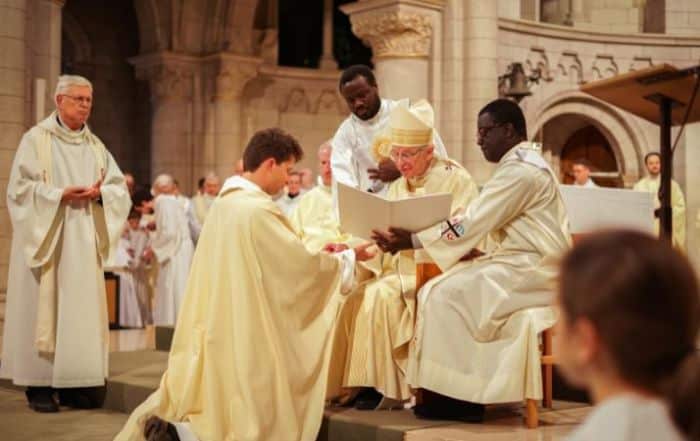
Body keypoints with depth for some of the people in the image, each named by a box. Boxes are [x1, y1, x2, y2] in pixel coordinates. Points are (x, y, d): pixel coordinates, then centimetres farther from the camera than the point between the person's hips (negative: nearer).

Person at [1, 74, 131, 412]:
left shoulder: (96, 146, 14)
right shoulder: (36, 139, -1)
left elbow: (119, 188, 8)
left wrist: (99, 193, -13)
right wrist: (61, 195, -19)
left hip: (84, 243, 5)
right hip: (46, 240, -5)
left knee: (82, 307, 2)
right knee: (44, 307, -4)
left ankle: (74, 383, 6)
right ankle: (39, 385, 1)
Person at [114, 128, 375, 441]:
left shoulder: (225, 201, 9)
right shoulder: (257, 209, -18)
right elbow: (301, 266, -14)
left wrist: (318, 255, 18)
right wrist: (348, 258, 3)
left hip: (220, 330, 9)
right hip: (245, 337, -9)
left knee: (222, 406, 16)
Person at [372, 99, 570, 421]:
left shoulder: (520, 170, -16)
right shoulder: (521, 163, 17)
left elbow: (472, 222, -20)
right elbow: (483, 221, 20)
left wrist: (412, 240, -18)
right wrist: (480, 251, 2)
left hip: (533, 269, -10)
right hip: (526, 263, 10)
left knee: (449, 294, -18)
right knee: (441, 290, 1)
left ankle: (455, 395, -10)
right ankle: (456, 392, 0)